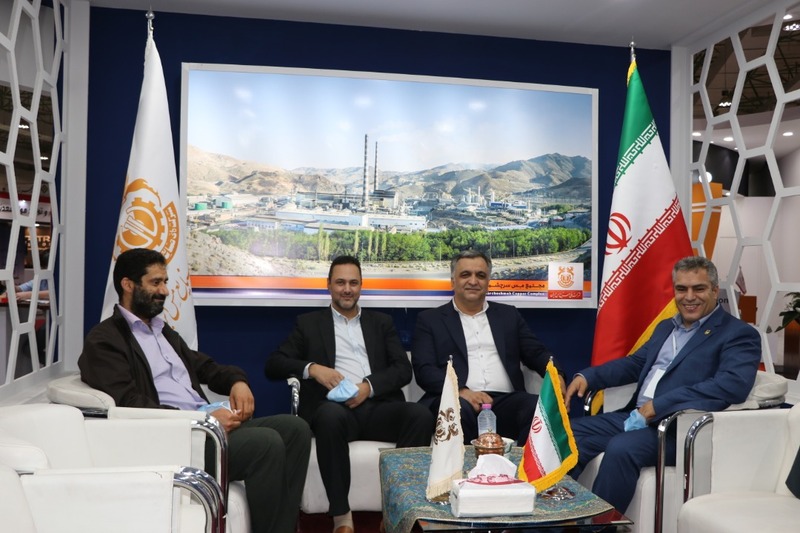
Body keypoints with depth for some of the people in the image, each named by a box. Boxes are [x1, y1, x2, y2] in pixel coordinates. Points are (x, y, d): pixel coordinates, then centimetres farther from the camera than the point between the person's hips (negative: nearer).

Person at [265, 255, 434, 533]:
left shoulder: (382, 322, 21)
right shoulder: (308, 323, 17)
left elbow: (403, 369, 9)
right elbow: (273, 364, 8)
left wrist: (369, 385, -11)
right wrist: (312, 368, -11)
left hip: (376, 406, 2)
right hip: (334, 407, -1)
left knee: (421, 415, -29)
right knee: (330, 415, -38)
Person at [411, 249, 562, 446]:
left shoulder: (508, 315, 23)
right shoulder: (430, 319, 14)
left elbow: (537, 353, 16)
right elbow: (424, 369, 2)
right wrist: (461, 391, -16)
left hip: (506, 401, 2)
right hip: (459, 401, -2)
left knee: (539, 408, -29)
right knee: (460, 408, -36)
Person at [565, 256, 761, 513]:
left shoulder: (739, 334, -3)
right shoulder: (665, 327, 20)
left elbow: (733, 385, -20)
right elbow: (634, 363, 24)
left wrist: (659, 405, -24)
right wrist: (587, 376, 5)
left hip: (677, 428, -7)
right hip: (634, 416, 8)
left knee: (620, 448, -33)